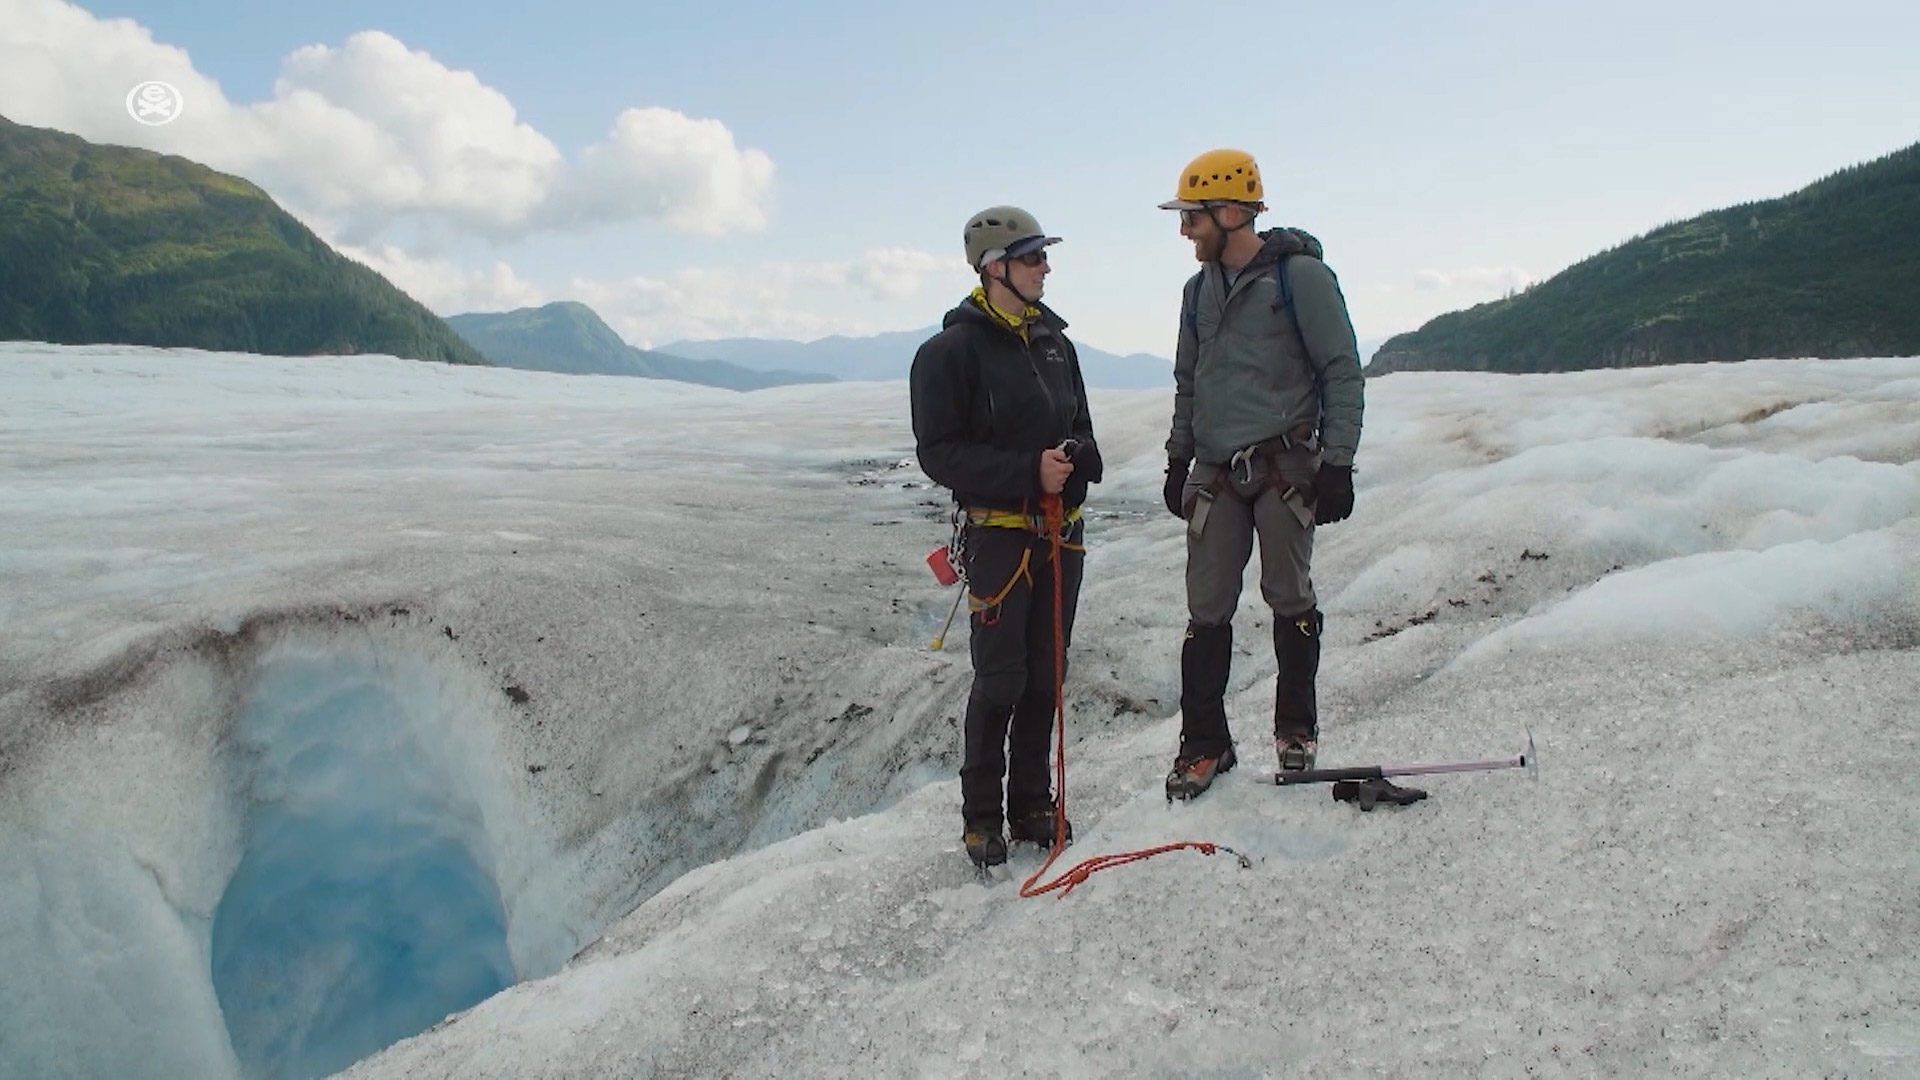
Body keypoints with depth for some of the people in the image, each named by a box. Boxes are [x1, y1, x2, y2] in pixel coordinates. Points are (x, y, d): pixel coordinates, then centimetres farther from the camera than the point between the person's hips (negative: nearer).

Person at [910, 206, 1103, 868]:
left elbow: (1082, 432, 19)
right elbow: (939, 453, -12)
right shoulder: (951, 351, -8)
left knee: (1044, 678, 11)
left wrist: (1076, 460, -6)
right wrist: (1028, 472, -21)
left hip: (1062, 532, 6)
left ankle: (1032, 806, 24)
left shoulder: (1055, 342, 12)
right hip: (998, 532, -6)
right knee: (1000, 682, -3)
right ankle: (981, 818, 13)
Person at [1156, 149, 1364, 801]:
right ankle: (1204, 743, 11)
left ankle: (1296, 727, 23)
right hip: (1216, 475, 5)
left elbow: (1342, 372, -5)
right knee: (1207, 609, 2)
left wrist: (1337, 463, -10)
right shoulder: (1199, 290, 13)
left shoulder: (1300, 275, -5)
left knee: (1290, 600, 5)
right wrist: (1178, 460, 19)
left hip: (1286, 470, -4)